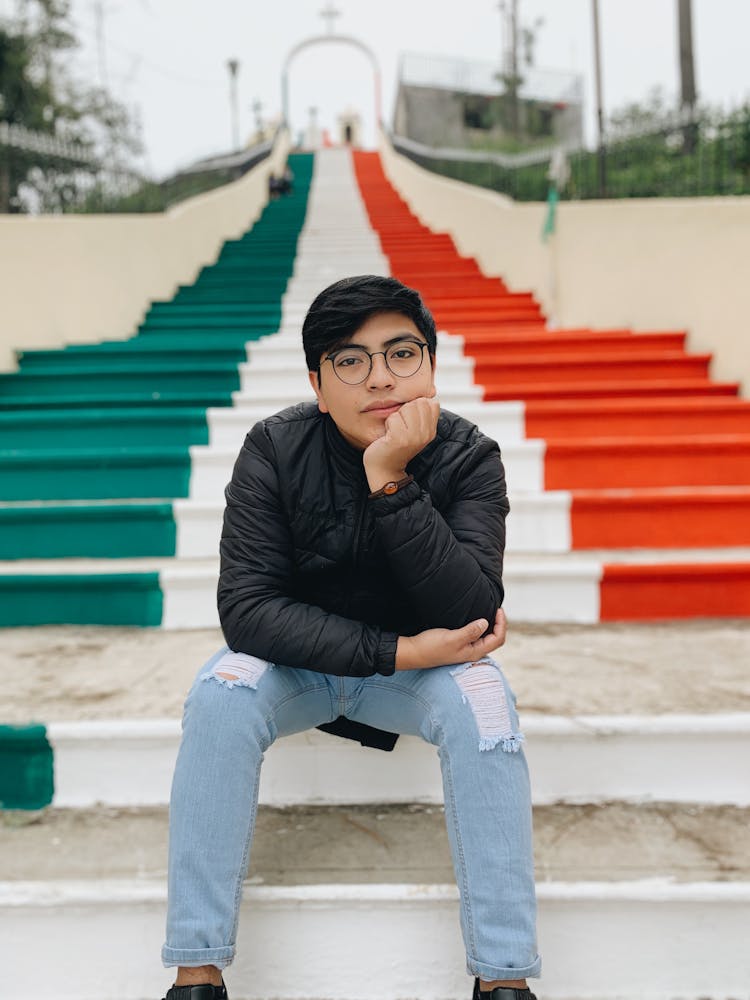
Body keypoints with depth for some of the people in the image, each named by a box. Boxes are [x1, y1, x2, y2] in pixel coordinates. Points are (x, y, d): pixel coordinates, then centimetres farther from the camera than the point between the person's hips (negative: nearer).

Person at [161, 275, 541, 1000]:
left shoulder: (468, 457, -17)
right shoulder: (275, 449, -17)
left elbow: (469, 614, -29)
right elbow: (245, 606, -24)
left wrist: (390, 479, -38)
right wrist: (395, 651, -30)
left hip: (423, 662, 0)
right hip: (298, 660, 0)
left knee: (484, 703, -30)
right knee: (220, 694, -29)